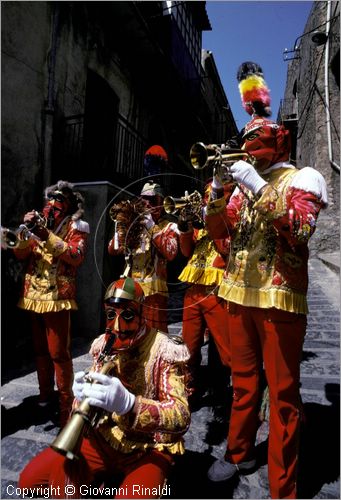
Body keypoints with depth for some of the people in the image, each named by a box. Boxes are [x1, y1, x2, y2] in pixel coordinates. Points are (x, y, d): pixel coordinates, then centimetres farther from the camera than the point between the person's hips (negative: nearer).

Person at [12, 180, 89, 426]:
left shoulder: (76, 227, -1)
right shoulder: (41, 224, 15)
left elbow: (76, 256, -18)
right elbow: (20, 254, 7)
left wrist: (47, 236, -23)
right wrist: (26, 230, -10)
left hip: (57, 296, -6)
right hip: (33, 295, 6)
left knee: (58, 353, -4)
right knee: (40, 349, 16)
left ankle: (66, 401, 8)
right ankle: (45, 393, 31)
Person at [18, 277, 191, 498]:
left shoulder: (166, 351, -19)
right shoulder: (104, 344, -3)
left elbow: (181, 417, -26)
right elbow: (95, 406, 2)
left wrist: (128, 403, -41)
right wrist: (84, 393, -23)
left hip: (150, 450, -4)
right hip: (106, 439, 5)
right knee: (30, 478, -5)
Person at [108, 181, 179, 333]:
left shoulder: (169, 227, 5)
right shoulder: (133, 224, 16)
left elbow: (171, 253, -15)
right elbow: (113, 250, 9)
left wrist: (152, 228, -12)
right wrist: (123, 225, -4)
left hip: (153, 290, -4)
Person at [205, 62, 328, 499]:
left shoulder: (299, 179, 1)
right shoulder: (245, 180, 16)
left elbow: (299, 230, -16)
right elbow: (218, 230, 7)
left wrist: (259, 190, -21)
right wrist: (218, 191, -8)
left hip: (279, 298, -5)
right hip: (239, 294, 6)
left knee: (282, 393, 2)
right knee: (243, 381, 17)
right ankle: (239, 454, 35)